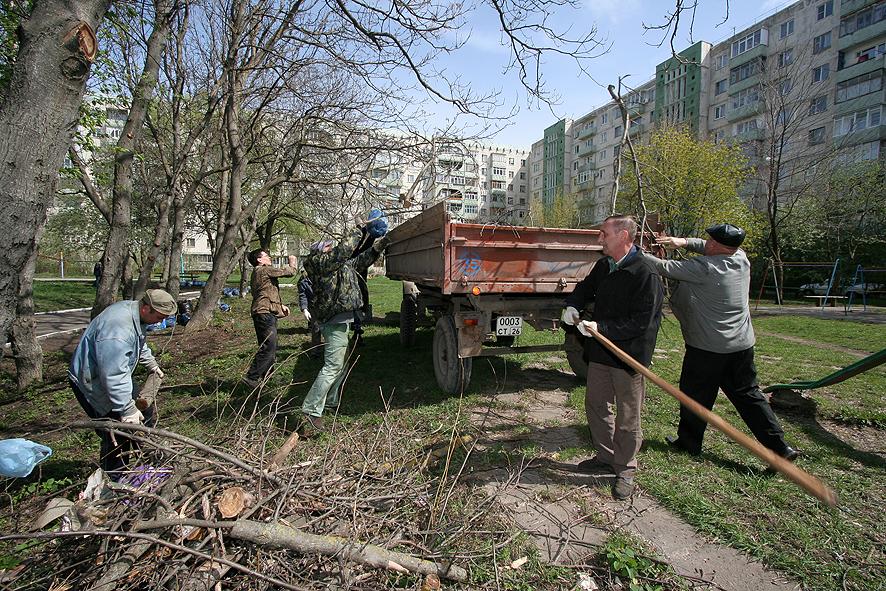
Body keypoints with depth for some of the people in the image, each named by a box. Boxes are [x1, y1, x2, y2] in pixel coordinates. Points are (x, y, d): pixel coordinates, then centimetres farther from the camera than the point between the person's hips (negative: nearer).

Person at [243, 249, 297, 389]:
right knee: (269, 349, -12)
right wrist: (292, 262, 11)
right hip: (265, 314, -11)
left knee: (268, 349, 15)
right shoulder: (265, 270, -9)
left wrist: (280, 305, 21)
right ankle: (251, 377, -11)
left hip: (262, 313, 11)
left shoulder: (257, 273, 23)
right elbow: (289, 272, -9)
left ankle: (263, 378, 22)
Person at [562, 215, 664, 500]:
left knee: (628, 418, 9)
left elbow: (641, 323, -23)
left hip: (629, 356, -7)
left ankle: (625, 469, 29)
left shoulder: (646, 275, -19)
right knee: (595, 405, 18)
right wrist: (572, 306, 3)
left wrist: (601, 327, -25)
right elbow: (586, 287, 23)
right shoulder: (603, 266, 5)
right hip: (600, 351, 8)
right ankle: (606, 457, 38)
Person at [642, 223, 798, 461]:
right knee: (748, 394, 17)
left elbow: (665, 267, -16)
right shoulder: (741, 258, 0)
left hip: (707, 348, -7)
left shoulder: (703, 268, -21)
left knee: (696, 396, 10)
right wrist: (685, 242, 3)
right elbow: (713, 251, 17)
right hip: (743, 345, 7)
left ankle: (689, 442, 25)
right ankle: (779, 446, 21)